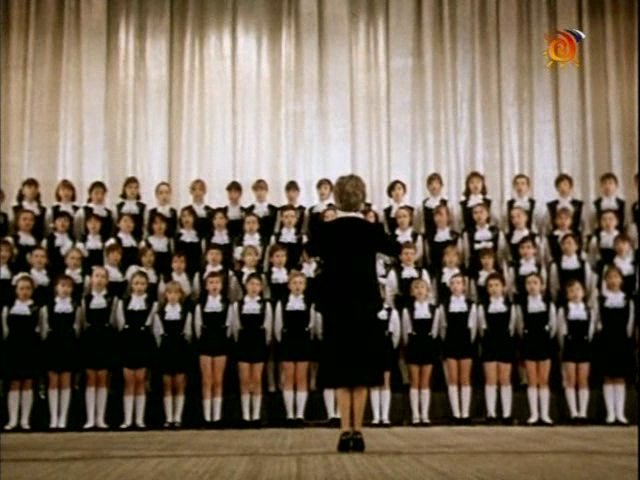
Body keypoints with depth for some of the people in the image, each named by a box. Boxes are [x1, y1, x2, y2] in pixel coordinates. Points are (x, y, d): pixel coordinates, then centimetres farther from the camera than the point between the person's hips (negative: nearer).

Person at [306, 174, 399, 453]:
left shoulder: (325, 230, -4)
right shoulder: (371, 230, -5)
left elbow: (311, 252, 18)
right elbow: (395, 250, 16)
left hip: (335, 306, 0)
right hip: (364, 305, 0)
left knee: (341, 371, 6)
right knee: (361, 371, 6)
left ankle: (345, 430, 1)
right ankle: (357, 431, 5)